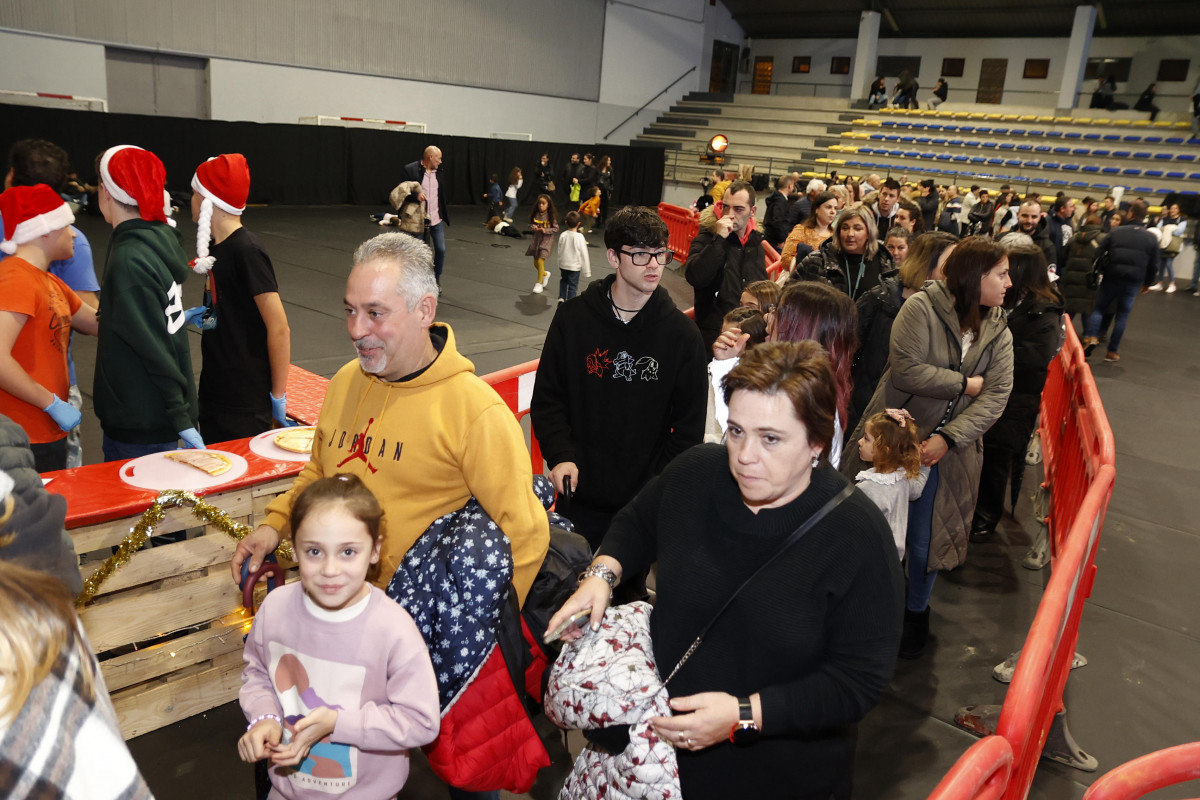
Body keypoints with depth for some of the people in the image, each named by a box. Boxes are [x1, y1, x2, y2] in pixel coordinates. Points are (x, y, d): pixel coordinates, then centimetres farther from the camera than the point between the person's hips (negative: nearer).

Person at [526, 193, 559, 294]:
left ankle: (539, 284, 0)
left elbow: (556, 228, -8)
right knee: (535, 263, 12)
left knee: (540, 261, -12)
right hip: (536, 240, 5)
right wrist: (533, 227, -10)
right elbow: (531, 224, 12)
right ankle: (545, 274, 42)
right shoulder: (535, 214, 1)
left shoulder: (551, 216, -10)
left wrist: (546, 230, -21)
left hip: (546, 241, -5)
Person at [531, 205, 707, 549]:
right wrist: (560, 455, -12)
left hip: (646, 501, -1)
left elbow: (689, 425, 1)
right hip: (579, 493, 1)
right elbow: (547, 399, 3)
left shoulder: (682, 334, -4)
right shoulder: (573, 318, -3)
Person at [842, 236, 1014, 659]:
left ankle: (916, 611, 36)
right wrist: (964, 383, -12)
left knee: (924, 543, 10)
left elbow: (996, 395, -9)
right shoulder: (921, 308, -13)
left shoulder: (998, 333, 3)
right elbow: (906, 370, -24)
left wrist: (947, 439, -22)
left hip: (945, 453, 3)